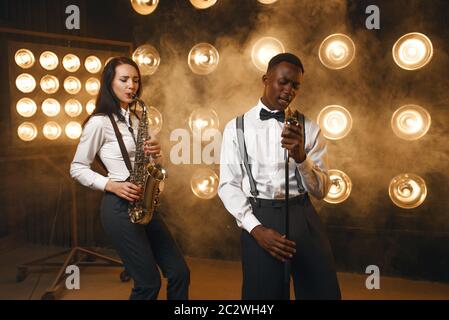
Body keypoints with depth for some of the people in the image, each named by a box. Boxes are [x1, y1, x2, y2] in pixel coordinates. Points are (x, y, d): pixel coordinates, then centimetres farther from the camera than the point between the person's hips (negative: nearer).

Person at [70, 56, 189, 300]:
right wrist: (112, 185, -17)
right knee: (149, 283, -2)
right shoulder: (99, 122, -7)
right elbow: (77, 169, -4)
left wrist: (154, 152, -3)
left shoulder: (136, 119, 14)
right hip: (119, 206, -7)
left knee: (179, 273, 5)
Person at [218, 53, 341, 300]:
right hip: (260, 218, -1)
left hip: (302, 217, 2)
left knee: (324, 292, 5)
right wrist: (256, 228, -14)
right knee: (262, 294, 8)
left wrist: (301, 157, -16)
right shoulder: (236, 128, 3)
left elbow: (321, 190, 2)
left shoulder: (309, 128, 6)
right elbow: (228, 185, -1)